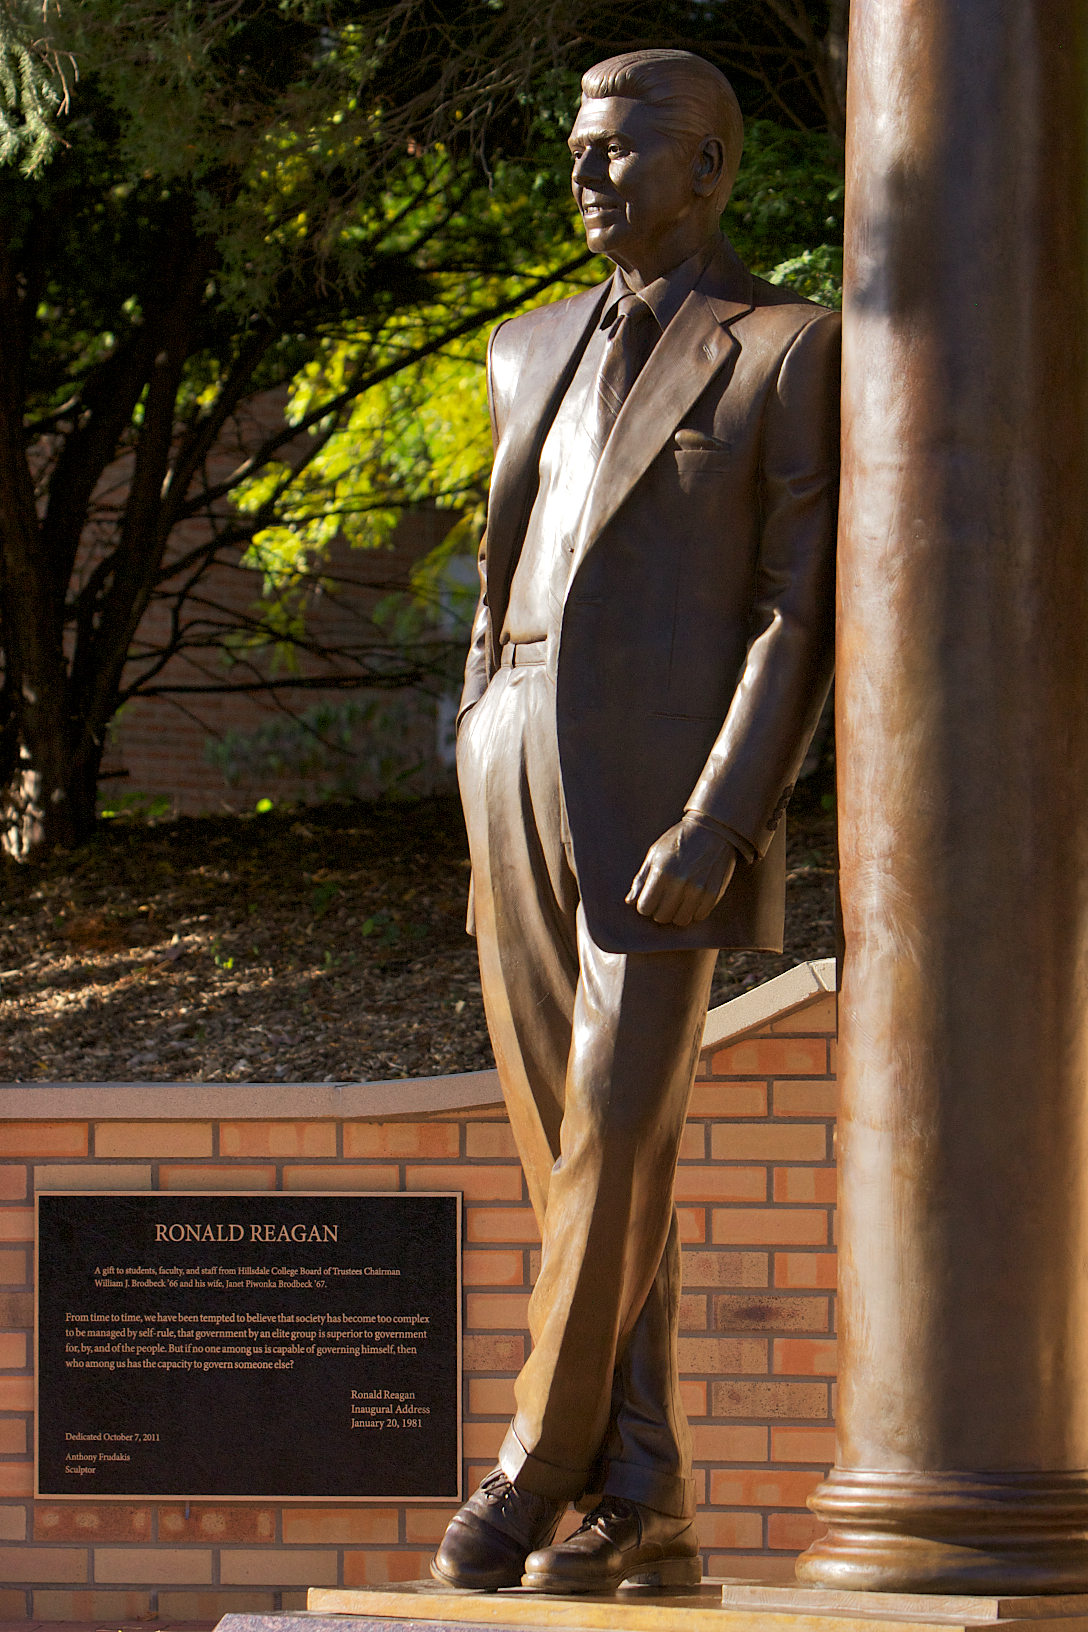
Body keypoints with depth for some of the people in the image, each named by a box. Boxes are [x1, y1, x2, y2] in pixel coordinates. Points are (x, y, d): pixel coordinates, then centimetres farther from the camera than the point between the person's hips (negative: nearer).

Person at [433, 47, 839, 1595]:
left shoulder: (792, 351, -3)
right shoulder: (535, 351, 17)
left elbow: (803, 614, -9)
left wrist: (716, 827, -18)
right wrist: (483, 810, 15)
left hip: (671, 789, -6)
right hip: (520, 782, 6)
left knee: (618, 1136, -11)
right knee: (574, 1148, 4)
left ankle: (539, 1461, 2)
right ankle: (643, 1505, 8)